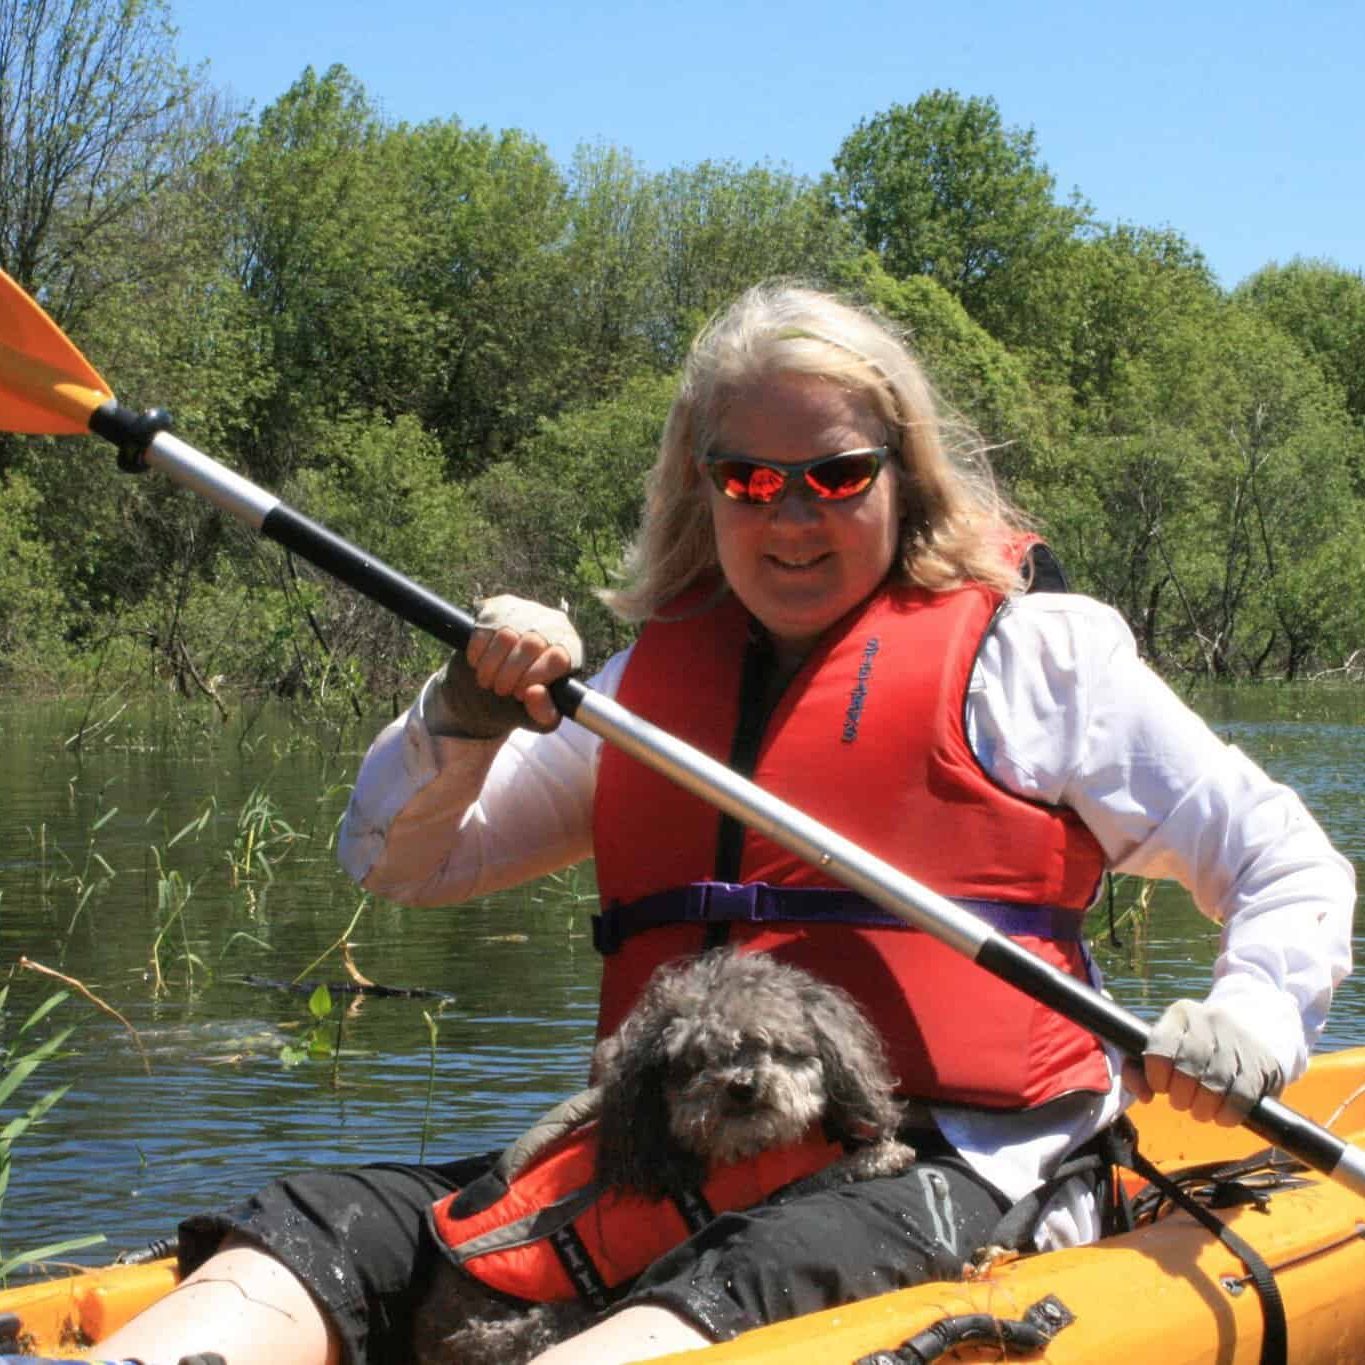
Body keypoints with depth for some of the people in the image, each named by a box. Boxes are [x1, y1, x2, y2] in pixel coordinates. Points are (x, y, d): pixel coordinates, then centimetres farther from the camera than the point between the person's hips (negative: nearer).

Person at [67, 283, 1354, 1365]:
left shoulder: (1029, 649, 8)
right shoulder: (650, 677, 20)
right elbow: (394, 862, 21)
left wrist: (1249, 1020, -14)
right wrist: (464, 720, -1)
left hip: (949, 1171, -4)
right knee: (326, 1226, -20)